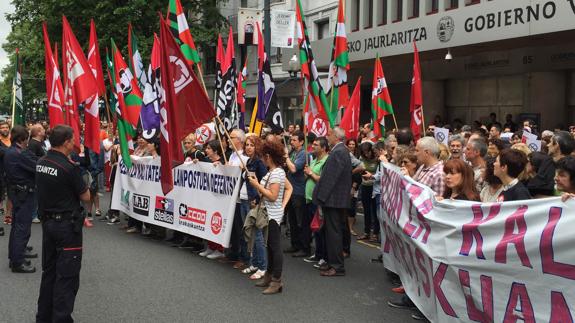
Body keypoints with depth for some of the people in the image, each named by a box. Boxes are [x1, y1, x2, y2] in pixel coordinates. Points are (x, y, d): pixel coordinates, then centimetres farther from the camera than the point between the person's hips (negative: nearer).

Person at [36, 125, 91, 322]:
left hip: (47, 222, 8)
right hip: (67, 225, -8)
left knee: (49, 271, 18)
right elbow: (86, 197, -11)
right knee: (67, 275, -1)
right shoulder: (69, 168, -20)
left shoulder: (41, 163, 4)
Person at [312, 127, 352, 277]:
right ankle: (333, 263, 24)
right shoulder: (342, 151, 15)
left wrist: (321, 197, -18)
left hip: (333, 199, -10)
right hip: (339, 199, 10)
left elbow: (330, 177, -22)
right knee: (335, 232, 16)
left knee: (334, 233, -4)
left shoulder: (338, 152, -17)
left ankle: (337, 267, 1)